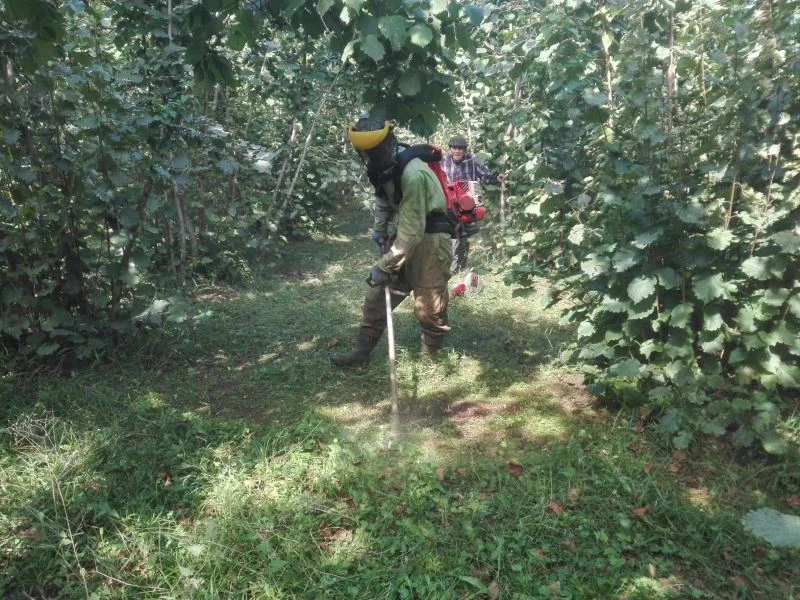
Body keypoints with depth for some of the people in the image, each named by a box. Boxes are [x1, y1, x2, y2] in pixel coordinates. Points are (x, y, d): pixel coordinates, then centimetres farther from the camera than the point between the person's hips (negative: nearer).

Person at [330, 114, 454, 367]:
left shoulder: (413, 175, -28)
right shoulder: (385, 169, 0)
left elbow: (412, 232, -28)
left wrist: (384, 266, -23)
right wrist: (379, 228, 4)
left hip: (428, 243, -8)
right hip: (401, 238, 9)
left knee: (429, 307, 4)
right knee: (377, 295, 10)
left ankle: (432, 356, 26)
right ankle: (362, 350, 21)